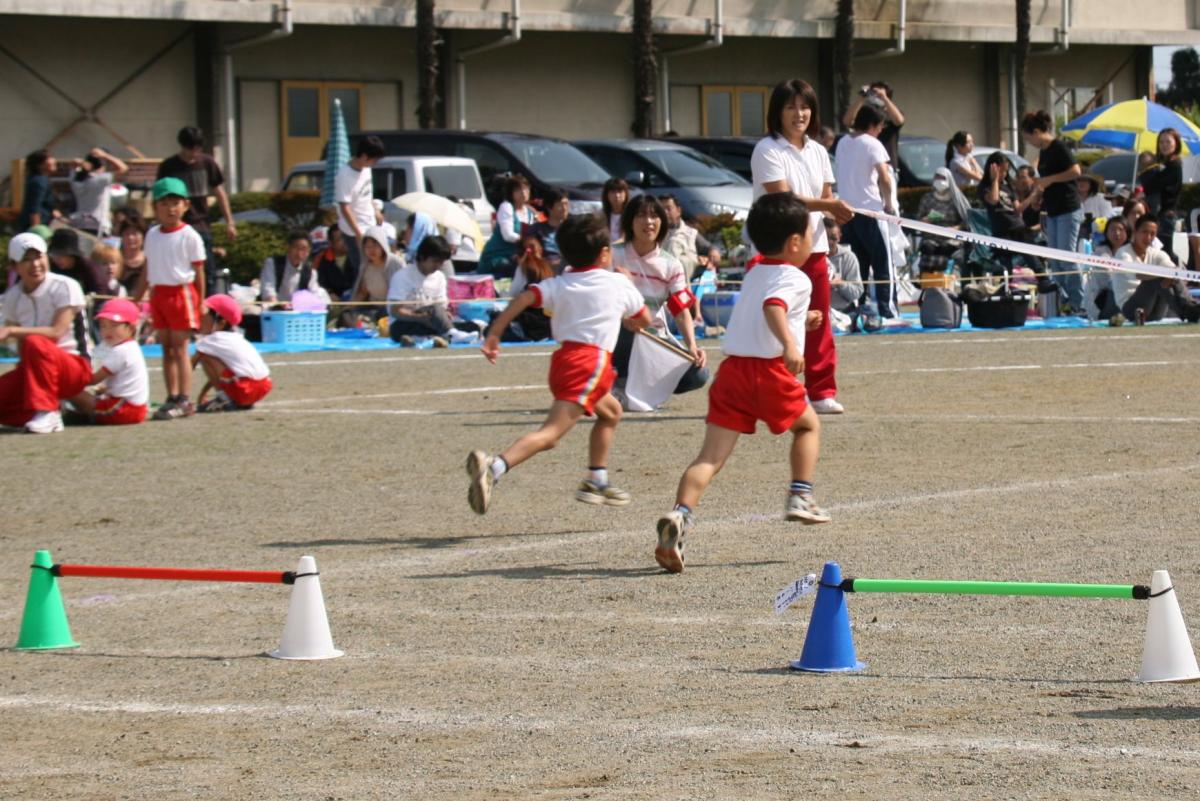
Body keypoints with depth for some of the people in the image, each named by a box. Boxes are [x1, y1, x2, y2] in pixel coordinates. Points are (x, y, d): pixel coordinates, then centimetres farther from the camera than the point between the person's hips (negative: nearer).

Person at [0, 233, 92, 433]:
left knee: (35, 343, -37)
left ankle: (46, 411, -32)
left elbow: (56, 333, -22)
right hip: (33, 370, 6)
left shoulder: (65, 287, -11)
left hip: (74, 366, -5)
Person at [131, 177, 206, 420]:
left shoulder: (190, 236, -4)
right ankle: (172, 398, 12)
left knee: (180, 349, -6)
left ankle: (184, 400, -5)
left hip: (182, 293, -5)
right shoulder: (152, 235, 12)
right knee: (166, 349, 8)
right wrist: (134, 299, 15)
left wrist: (201, 304, -6)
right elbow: (147, 272, 17)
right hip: (158, 294, 5)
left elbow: (199, 272, -3)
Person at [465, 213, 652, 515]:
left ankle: (597, 482, 35)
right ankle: (493, 467, -41)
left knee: (611, 412, 32)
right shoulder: (619, 284, 9)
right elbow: (644, 320, 22)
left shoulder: (558, 285, 14)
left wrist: (493, 334, -9)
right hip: (592, 362, -7)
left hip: (563, 357, 7)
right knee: (552, 431, -19)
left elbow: (524, 298, -5)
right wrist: (624, 317, 44)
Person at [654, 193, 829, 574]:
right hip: (770, 370, -5)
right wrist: (789, 342, -38)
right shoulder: (794, 278, -1)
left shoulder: (754, 275, 23)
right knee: (808, 425, 24)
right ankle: (800, 497, 16)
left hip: (733, 366, 5)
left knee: (712, 455, -5)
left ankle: (680, 514, -25)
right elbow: (772, 306, -23)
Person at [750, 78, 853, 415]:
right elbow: (781, 197, -19)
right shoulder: (768, 150, -9)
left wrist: (837, 211, -9)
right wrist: (828, 205, -25)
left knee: (819, 323, 7)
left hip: (813, 245, 6)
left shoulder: (817, 152, 14)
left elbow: (826, 197, 15)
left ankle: (822, 391, 13)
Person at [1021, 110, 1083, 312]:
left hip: (1068, 209, -9)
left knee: (1067, 257, -10)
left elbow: (1076, 171, -21)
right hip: (1053, 210, 9)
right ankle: (1063, 300, 10)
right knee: (1055, 261, 7)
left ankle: (1079, 303, -6)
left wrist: (1049, 179, -17)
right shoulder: (1044, 151, 14)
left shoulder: (1058, 147, -12)